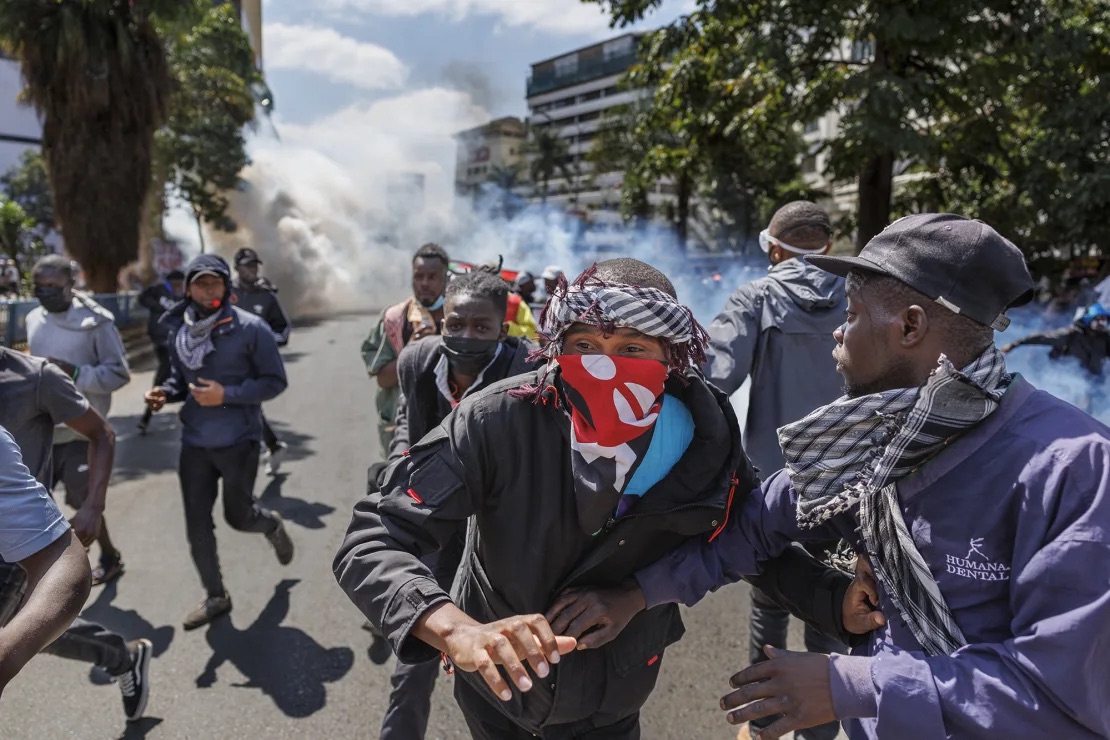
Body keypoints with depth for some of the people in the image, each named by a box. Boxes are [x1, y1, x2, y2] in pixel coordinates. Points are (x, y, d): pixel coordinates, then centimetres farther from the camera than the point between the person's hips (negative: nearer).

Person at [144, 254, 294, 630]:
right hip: (194, 442, 5)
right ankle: (215, 597, 27)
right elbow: (180, 378, 16)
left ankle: (272, 525, 45)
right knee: (197, 524, 8)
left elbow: (275, 381, -11)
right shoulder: (179, 331, 3)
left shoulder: (250, 329, -13)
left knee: (238, 516, 8)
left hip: (238, 441, -4)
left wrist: (226, 395, -21)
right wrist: (165, 392, -6)